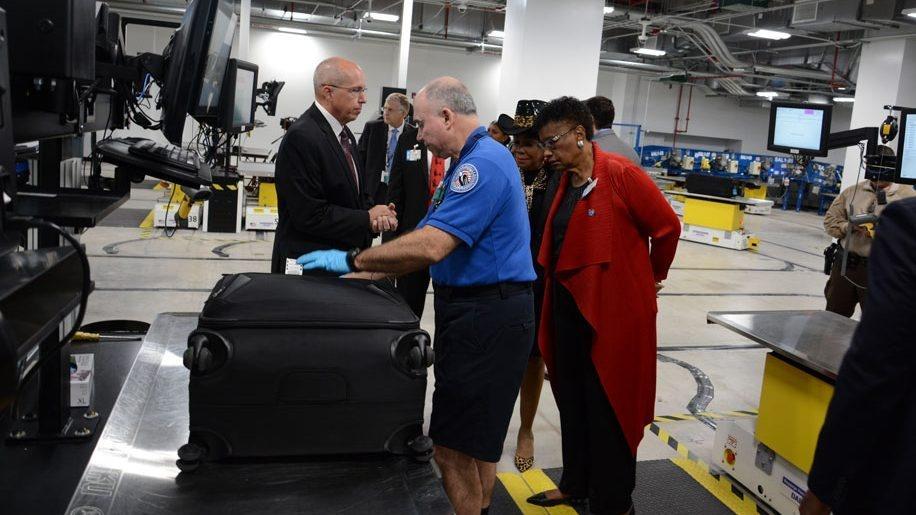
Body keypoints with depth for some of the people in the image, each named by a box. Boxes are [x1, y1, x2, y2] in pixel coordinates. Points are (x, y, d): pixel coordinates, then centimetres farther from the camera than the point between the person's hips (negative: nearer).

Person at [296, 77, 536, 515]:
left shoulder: (482, 163, -18)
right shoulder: (470, 162, 16)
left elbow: (430, 247, -26)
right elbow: (428, 238, 14)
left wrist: (352, 260, -16)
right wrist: (363, 274, 6)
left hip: (486, 316, -11)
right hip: (478, 312, 11)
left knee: (453, 445, -3)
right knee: (476, 436, 21)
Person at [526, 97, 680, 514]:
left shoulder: (621, 174, -15)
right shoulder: (565, 181, 9)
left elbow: (667, 226, -10)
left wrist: (651, 276, 4)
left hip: (612, 309, -8)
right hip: (569, 305, 8)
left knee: (609, 407, 5)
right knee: (571, 400, 18)